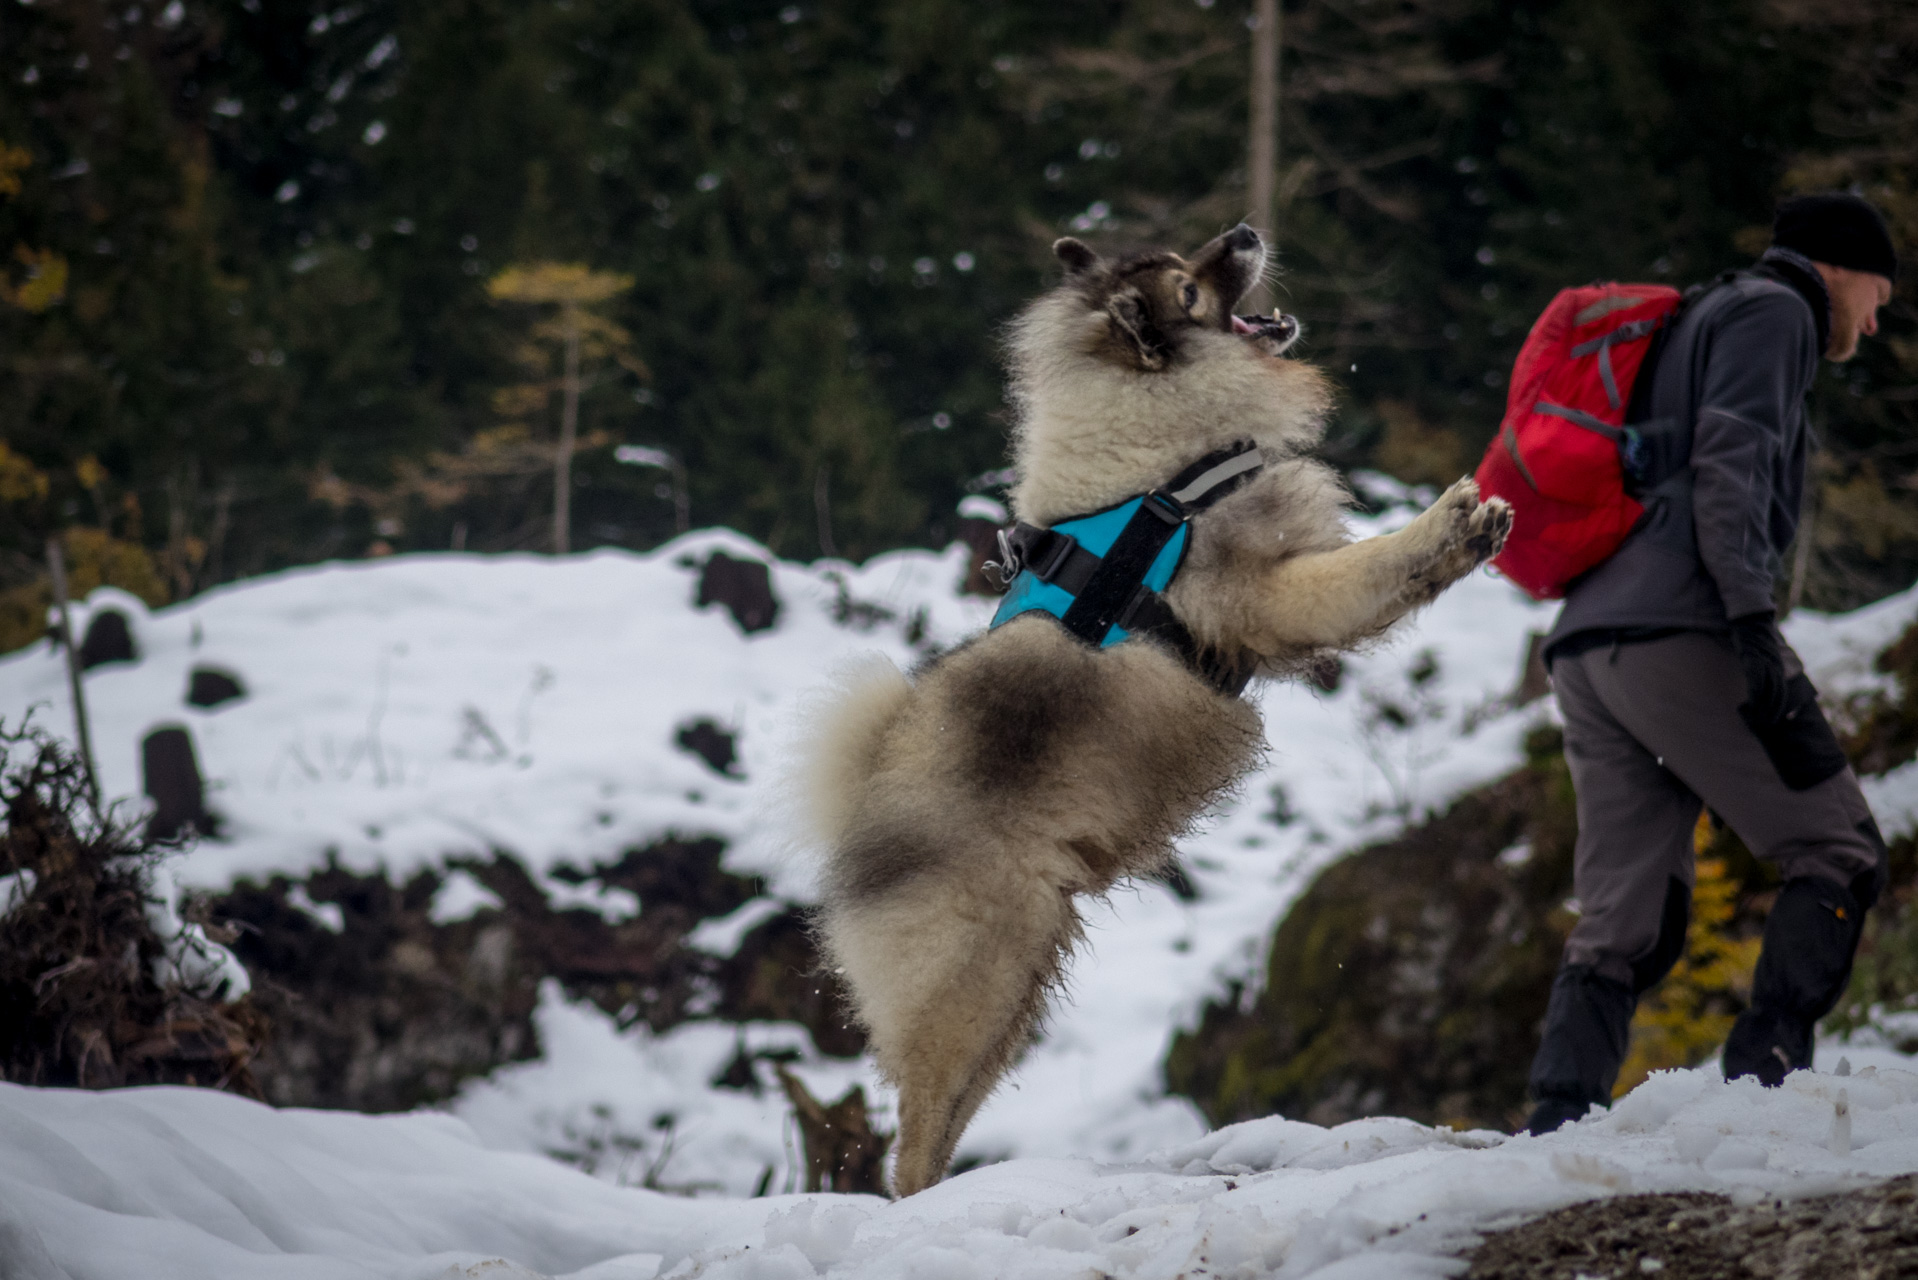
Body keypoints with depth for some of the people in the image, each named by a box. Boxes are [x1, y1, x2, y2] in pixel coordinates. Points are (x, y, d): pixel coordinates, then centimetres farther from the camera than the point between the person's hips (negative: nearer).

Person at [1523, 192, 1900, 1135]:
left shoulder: (1700, 323, 35)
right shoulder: (1773, 312, 7)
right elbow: (1729, 462, -10)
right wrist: (1751, 615, -20)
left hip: (1586, 644, 9)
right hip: (1679, 629, -9)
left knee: (1626, 921, 4)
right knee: (1838, 852, -3)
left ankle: (1558, 1121, -8)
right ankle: (1768, 1067, -17)